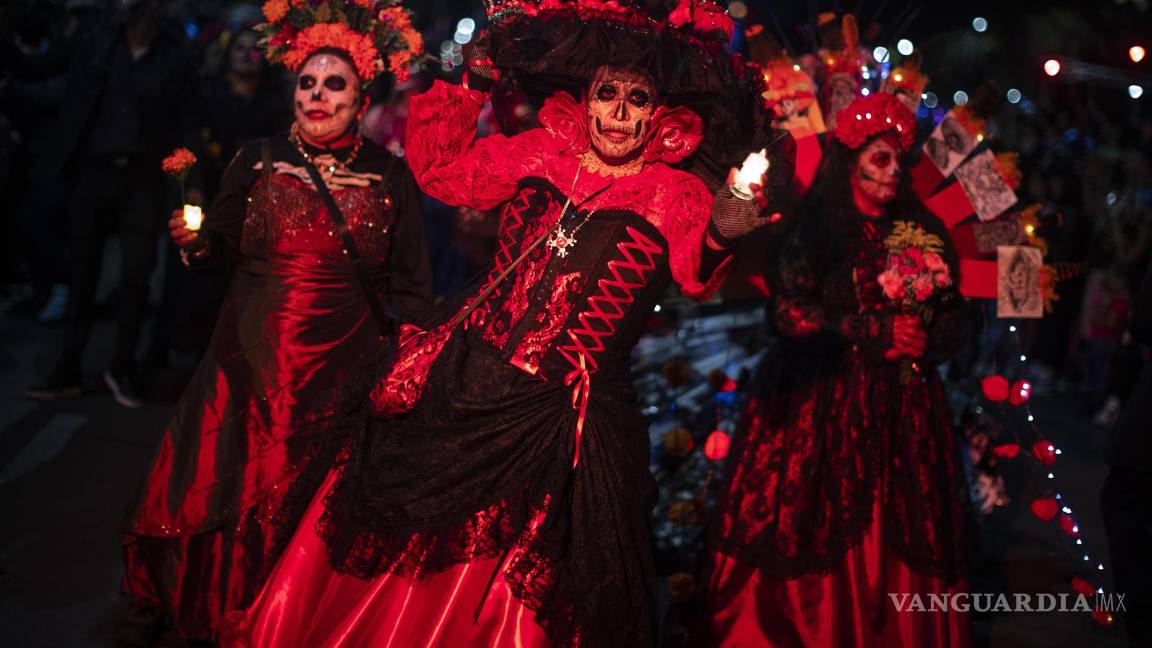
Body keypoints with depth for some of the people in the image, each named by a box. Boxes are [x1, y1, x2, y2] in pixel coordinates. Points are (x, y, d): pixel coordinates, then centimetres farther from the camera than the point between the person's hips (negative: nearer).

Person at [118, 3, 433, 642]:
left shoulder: (391, 177, 0)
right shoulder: (258, 159, 2)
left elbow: (408, 286, 3)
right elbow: (222, 250, 4)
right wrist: (196, 242, -17)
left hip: (341, 369, -1)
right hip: (250, 355, 1)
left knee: (299, 499, 7)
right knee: (210, 483, 3)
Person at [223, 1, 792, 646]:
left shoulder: (678, 196, -4)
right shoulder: (538, 153, 6)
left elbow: (698, 275, -22)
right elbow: (442, 170, 17)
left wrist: (721, 234, -44)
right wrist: (477, 78, 9)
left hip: (563, 416, -3)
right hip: (466, 381, 3)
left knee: (519, 594, 9)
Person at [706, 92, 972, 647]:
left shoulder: (921, 234, 14)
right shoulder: (816, 231, 1)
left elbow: (955, 321, 13)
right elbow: (789, 312, -10)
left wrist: (918, 343, -8)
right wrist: (874, 330, -13)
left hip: (902, 412, 4)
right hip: (822, 408, -3)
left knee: (898, 555, 1)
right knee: (817, 544, -6)